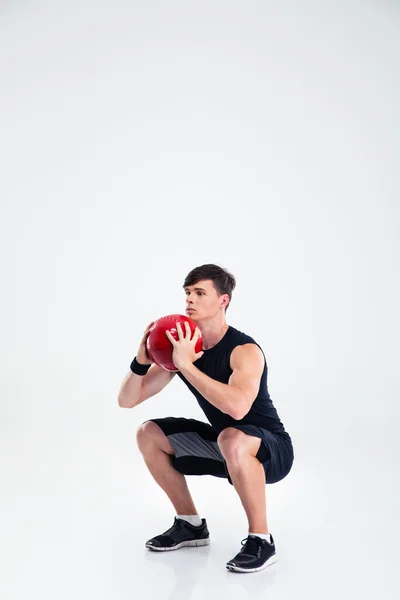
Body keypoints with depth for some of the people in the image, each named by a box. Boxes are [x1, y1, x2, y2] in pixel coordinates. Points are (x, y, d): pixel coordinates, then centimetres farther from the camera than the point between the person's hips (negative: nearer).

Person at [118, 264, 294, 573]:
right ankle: (190, 524, 13)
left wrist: (186, 365, -41)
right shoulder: (180, 346, -5)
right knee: (149, 434, -1)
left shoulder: (244, 350, -26)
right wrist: (141, 361, -24)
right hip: (223, 446, 7)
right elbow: (127, 400, -5)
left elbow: (237, 407, -47)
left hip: (271, 450, -7)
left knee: (231, 440, -40)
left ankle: (261, 540, -20)